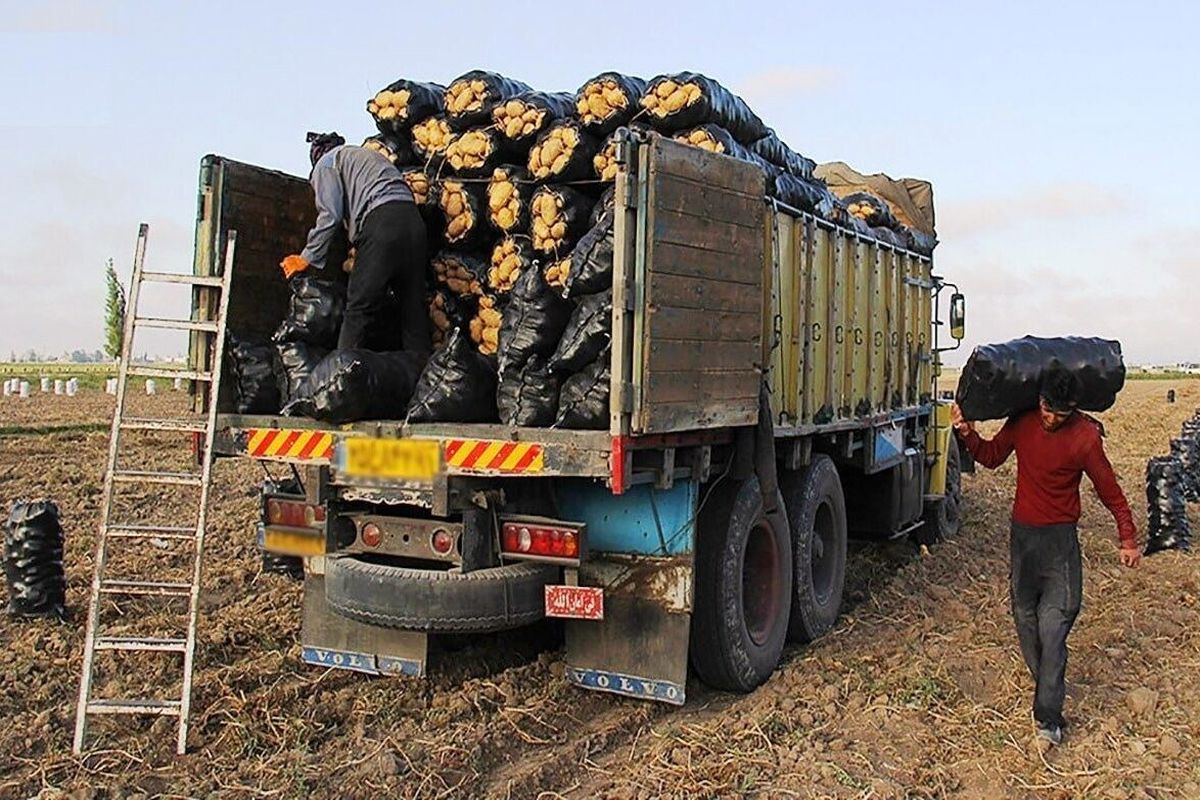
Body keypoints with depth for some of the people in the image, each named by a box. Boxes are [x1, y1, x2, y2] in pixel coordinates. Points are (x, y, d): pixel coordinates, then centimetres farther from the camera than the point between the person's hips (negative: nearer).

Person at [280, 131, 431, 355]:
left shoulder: (326, 162, 16)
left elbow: (330, 214, 1)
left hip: (380, 221, -7)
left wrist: (307, 258, 8)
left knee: (361, 307, -8)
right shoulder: (369, 155, 39)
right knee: (414, 309, 6)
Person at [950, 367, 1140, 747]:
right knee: (1026, 617, 11)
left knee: (1053, 623, -11)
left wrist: (1128, 538, -3)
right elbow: (991, 456, 12)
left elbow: (1110, 491, -4)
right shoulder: (1022, 421, -2)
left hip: (1060, 537, -5)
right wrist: (967, 432, -4)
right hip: (1022, 532, 5)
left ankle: (1047, 718, -8)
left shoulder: (1085, 437, -13)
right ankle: (1048, 687, 28)